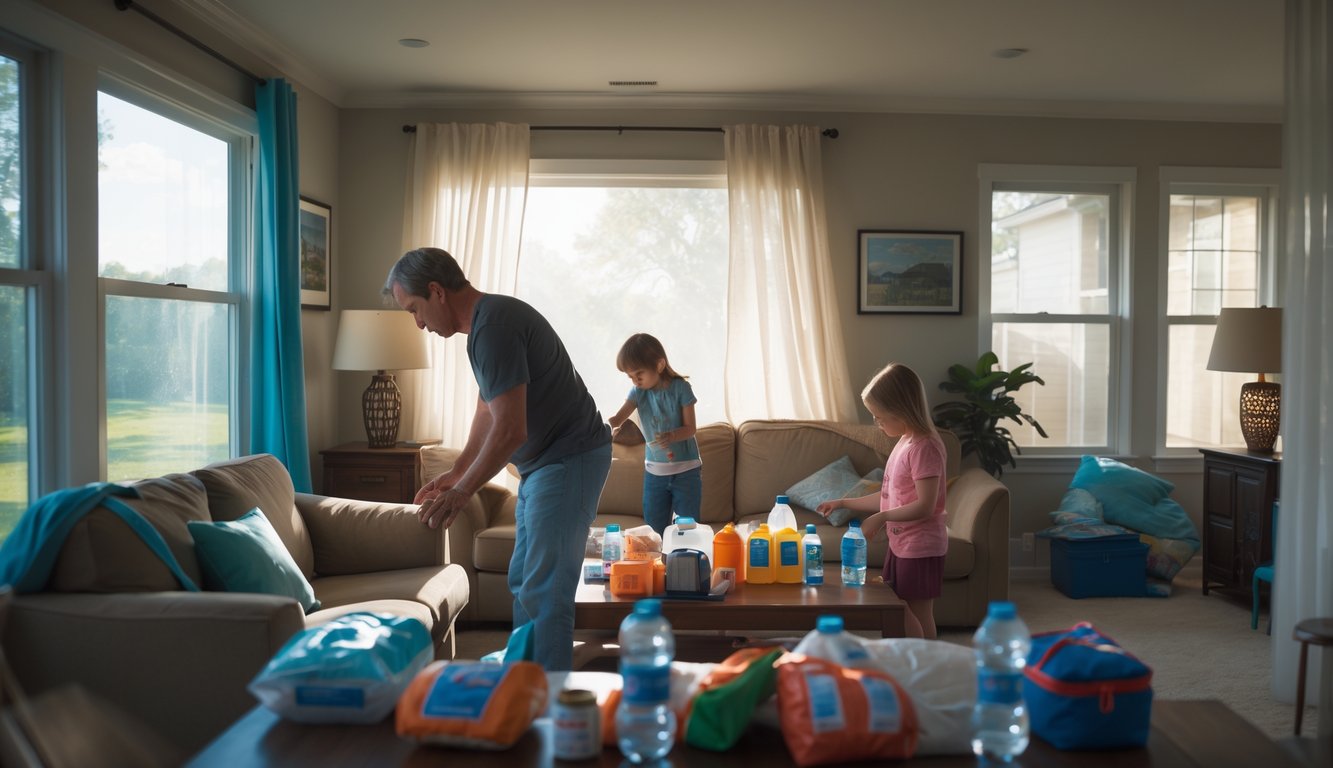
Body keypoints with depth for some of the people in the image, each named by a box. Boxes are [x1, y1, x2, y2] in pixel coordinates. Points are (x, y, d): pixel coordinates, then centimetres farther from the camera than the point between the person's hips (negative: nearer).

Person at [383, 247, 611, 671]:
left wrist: (462, 492, -18)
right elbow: (489, 410, 23)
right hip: (543, 461, 11)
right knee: (522, 581, 17)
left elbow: (510, 430, -27)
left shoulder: (494, 326, -22)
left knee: (544, 592, -8)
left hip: (570, 460, -11)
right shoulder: (486, 319, 11)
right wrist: (456, 472, 25)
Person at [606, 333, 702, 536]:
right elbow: (619, 417, -17)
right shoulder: (638, 392, -4)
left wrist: (671, 436, -33)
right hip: (654, 470, 4)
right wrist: (612, 426, -40)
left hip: (685, 468, -4)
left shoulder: (681, 388, -13)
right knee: (654, 529, 9)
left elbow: (690, 428, -12)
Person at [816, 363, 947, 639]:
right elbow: (890, 497, 14)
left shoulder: (924, 447, -19)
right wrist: (844, 503, 14)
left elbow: (925, 506, -25)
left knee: (916, 618, 0)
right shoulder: (904, 442, 9)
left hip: (920, 547, -9)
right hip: (900, 544, 9)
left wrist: (881, 518, -23)